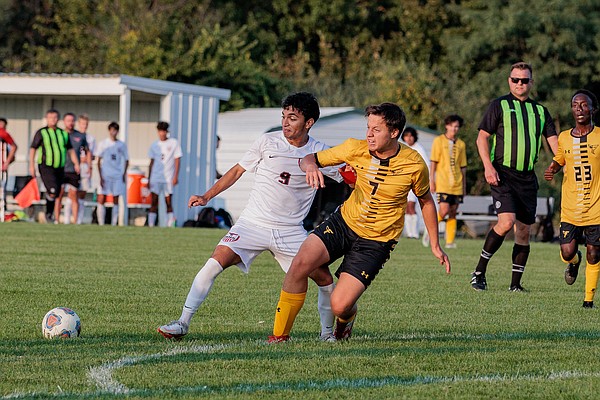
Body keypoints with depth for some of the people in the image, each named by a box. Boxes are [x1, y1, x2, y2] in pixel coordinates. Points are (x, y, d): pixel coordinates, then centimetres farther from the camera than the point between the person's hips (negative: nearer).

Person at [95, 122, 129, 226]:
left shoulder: (122, 145, 8)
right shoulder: (103, 144, 2)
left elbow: (126, 160, 16)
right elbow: (99, 161, 1)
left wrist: (124, 174, 3)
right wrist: (100, 177, -7)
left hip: (117, 177, 2)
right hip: (105, 176, -2)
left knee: (116, 201, 3)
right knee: (101, 200, -9)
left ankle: (113, 224, 7)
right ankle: (101, 224, -6)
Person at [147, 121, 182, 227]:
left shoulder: (174, 143, 2)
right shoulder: (154, 145, 10)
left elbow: (177, 160, 0)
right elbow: (152, 162, 15)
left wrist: (176, 176, -8)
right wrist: (148, 179, 12)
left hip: (168, 178, -2)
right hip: (155, 178, 2)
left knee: (168, 202, -2)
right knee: (154, 202, -1)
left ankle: (170, 225, 0)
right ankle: (151, 225, -3)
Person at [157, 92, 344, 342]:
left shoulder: (320, 153, -1)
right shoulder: (268, 142, -2)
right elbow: (238, 171, 9)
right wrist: (206, 196, 4)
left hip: (291, 232, 1)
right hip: (253, 224, -1)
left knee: (325, 280, -4)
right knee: (214, 263, -19)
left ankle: (328, 332, 21)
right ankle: (183, 323, -12)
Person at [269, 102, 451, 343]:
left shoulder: (414, 165, -14)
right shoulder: (356, 149, -10)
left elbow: (426, 201, 5)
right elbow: (309, 159, -2)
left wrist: (435, 245, 8)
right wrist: (310, 166, -27)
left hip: (377, 241, -2)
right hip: (344, 222, 3)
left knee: (340, 306, -15)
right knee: (300, 263, -23)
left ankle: (346, 317, 26)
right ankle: (280, 334, -7)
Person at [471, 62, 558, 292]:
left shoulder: (540, 111, 15)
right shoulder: (499, 106, 1)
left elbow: (554, 141, 13)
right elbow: (482, 137, -2)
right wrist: (488, 166, -15)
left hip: (528, 178, 5)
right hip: (503, 174, -5)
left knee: (524, 231, 3)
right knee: (506, 222, -21)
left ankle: (516, 283, 11)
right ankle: (479, 272, -8)